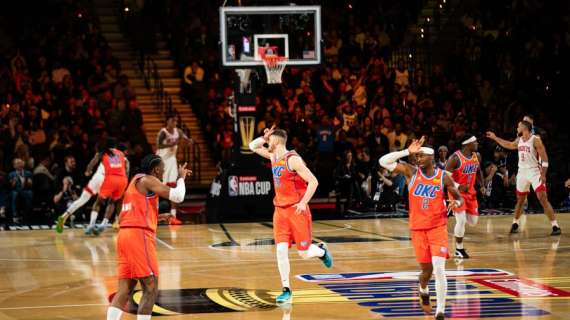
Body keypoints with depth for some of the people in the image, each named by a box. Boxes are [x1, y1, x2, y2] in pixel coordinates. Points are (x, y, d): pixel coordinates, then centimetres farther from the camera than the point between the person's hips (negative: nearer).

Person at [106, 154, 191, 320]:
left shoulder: (135, 182, 25)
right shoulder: (148, 180, -3)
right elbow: (177, 196, -12)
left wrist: (156, 217, 27)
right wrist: (181, 177, 6)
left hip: (125, 234, 9)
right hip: (139, 235, -9)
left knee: (125, 289, 4)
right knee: (151, 289, -5)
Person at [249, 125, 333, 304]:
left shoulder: (293, 160, -16)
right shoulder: (273, 156, 8)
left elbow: (313, 182, -18)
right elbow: (253, 147, 20)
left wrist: (303, 202, -22)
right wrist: (264, 138, 1)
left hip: (297, 210, -6)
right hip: (280, 210, 6)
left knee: (304, 253, 0)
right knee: (281, 250, -7)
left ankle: (321, 251, 34)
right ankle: (286, 291, -3)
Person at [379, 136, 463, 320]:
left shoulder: (443, 177, -3)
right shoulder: (411, 172, -2)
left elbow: (459, 198, 6)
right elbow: (383, 161, -11)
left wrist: (455, 203, -19)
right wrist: (407, 152, -16)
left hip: (438, 227, -1)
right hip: (417, 228, 1)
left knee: (439, 268, -15)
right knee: (427, 269, 8)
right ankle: (423, 292, 44)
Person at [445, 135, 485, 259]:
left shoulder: (477, 156, 1)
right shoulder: (455, 158, -21)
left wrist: (482, 185, 4)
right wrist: (458, 187, -32)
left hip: (470, 191, 7)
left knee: (473, 221, 8)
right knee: (461, 220, -14)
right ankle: (459, 249, 0)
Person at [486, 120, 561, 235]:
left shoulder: (535, 140, -14)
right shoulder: (519, 140, 7)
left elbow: (544, 159, -15)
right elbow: (509, 145, 30)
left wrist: (543, 174, -22)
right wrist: (495, 138, 31)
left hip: (535, 172, -7)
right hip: (522, 173, 7)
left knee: (543, 199, -15)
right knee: (520, 200, 16)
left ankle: (555, 226, -16)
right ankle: (515, 224, 31)